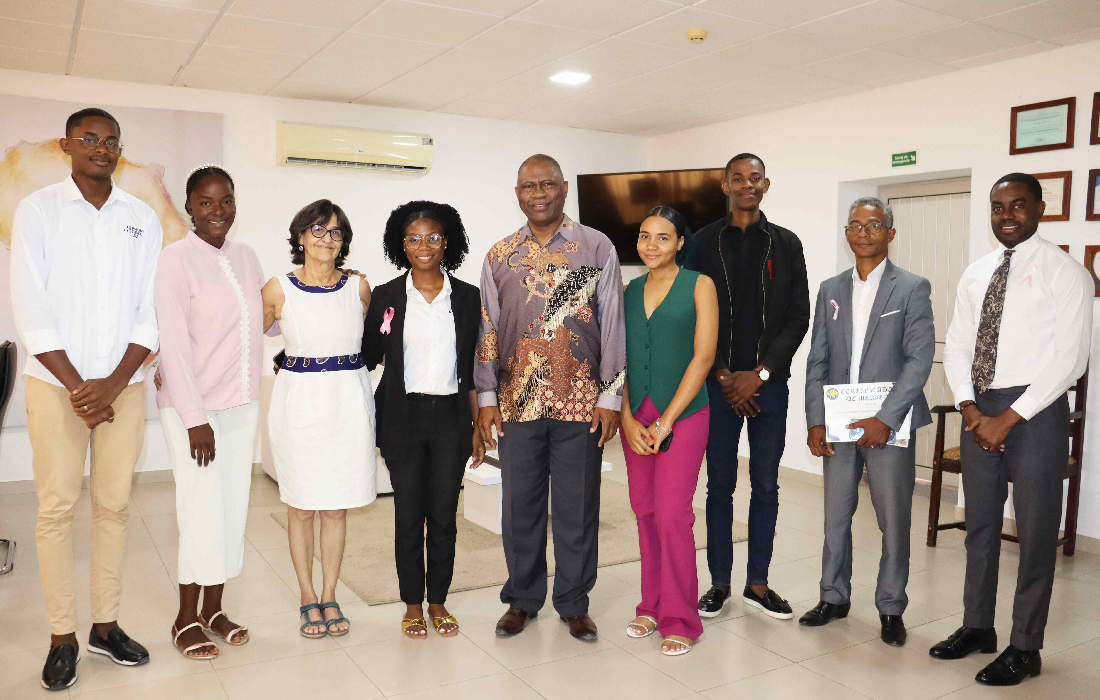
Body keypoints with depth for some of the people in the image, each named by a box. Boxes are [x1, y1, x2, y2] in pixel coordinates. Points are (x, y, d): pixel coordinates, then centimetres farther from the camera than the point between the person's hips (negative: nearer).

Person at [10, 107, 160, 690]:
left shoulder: (143, 219, 7)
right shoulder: (38, 210, 1)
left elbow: (151, 313, 3)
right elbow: (31, 312, -5)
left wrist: (113, 383, -8)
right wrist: (77, 386, -9)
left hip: (123, 386, 2)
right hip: (57, 384, -2)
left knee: (113, 506, 7)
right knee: (56, 509, 1)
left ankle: (106, 625, 19)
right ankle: (62, 637, 12)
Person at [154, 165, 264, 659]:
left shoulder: (245, 257, 8)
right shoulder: (177, 259, -10)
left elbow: (266, 318, 19)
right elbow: (174, 344, -14)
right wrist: (194, 418, -16)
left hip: (241, 404, 6)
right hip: (193, 405, -6)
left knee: (233, 507, 10)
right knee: (203, 509, -2)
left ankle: (213, 608, 26)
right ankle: (186, 620, 17)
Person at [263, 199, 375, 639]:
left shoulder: (358, 287, 2)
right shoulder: (279, 290, -2)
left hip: (349, 401, 1)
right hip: (299, 401, -1)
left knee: (337, 506, 9)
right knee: (301, 507, 7)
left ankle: (329, 596, 23)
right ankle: (308, 599, 23)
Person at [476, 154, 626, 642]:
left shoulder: (597, 248, 3)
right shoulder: (500, 255, 9)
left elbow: (613, 325, 1)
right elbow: (487, 330, 9)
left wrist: (610, 396, -3)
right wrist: (486, 397, 4)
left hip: (580, 402, -2)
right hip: (516, 401, 2)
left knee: (577, 508, 6)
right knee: (520, 505, 10)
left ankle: (573, 604, 23)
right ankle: (522, 599, 27)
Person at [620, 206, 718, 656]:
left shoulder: (699, 285, -1)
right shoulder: (629, 291, 11)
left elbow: (703, 356, -8)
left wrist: (666, 421, -10)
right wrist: (628, 419, -3)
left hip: (683, 413, -4)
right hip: (635, 414, 5)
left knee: (672, 514, -8)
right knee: (645, 510, 9)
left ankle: (680, 621, 7)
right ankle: (652, 605, 23)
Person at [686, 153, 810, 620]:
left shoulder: (786, 244, 6)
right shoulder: (704, 243, 4)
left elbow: (798, 318, 1)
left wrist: (759, 375, -9)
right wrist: (723, 375, -8)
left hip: (768, 384, 1)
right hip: (718, 384, -1)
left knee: (766, 486, 7)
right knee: (720, 486, 6)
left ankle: (757, 583, 21)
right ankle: (719, 583, 19)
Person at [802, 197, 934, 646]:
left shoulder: (912, 288, -1)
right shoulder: (831, 290, 11)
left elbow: (920, 359, -9)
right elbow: (817, 361, 9)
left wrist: (885, 418, -16)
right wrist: (815, 421, 1)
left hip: (889, 424, -3)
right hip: (838, 425, 4)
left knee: (894, 521, 6)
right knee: (835, 517, 12)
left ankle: (891, 608, 22)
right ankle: (834, 597, 28)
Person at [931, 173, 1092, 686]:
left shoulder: (1063, 272, -6)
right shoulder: (976, 274, 11)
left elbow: (1069, 357, -14)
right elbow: (956, 347, 8)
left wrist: (1008, 418, -17)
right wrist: (970, 410, -7)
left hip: (1035, 409, -5)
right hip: (978, 410, 6)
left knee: (1035, 530, 4)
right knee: (980, 523, 15)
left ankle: (1024, 648, 17)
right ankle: (977, 626, 31)